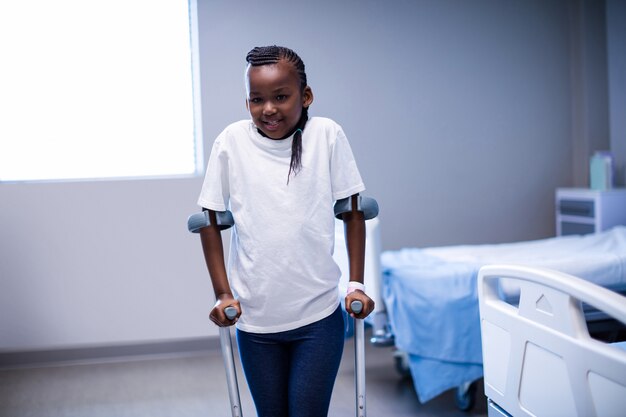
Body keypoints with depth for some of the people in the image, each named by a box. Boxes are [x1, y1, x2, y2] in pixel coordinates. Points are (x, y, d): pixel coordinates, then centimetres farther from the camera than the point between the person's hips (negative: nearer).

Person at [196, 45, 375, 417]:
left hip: (318, 316, -1)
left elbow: (353, 212, 1)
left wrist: (357, 284, -1)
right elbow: (210, 220, 2)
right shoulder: (232, 142, -6)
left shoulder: (327, 135, -7)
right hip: (255, 317, 2)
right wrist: (223, 294, 0)